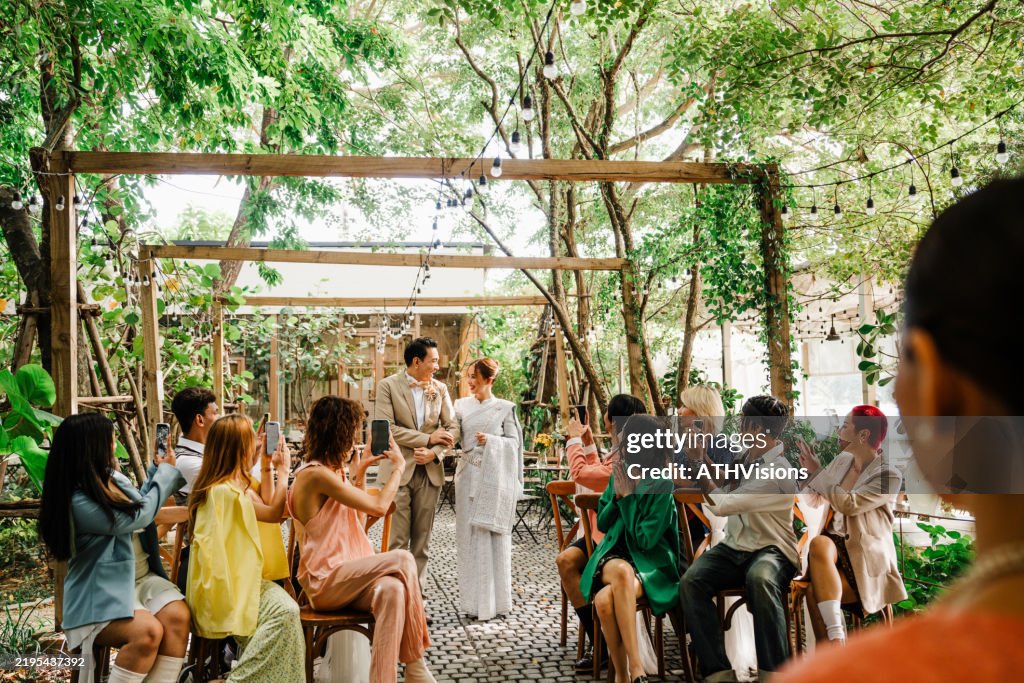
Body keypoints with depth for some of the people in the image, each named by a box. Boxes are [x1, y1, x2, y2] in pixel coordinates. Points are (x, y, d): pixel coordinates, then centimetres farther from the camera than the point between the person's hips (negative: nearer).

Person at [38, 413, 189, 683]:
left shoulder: (111, 477, 8)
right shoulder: (78, 502, -19)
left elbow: (140, 504, 28)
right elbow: (137, 517, -15)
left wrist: (157, 469, 20)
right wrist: (166, 472, -3)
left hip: (141, 577, 7)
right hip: (101, 592, -7)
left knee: (178, 616, -22)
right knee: (148, 631, -32)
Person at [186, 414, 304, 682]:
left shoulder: (236, 483, 13)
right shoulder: (227, 490, -17)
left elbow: (266, 505, 26)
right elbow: (274, 513, -9)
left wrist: (266, 467, 17)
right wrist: (283, 471, 1)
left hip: (243, 575, 9)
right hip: (228, 582, -9)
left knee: (286, 611, -17)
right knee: (284, 611, -29)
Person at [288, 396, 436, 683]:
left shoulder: (334, 470, 14)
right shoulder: (316, 474, -15)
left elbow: (359, 519, 24)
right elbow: (379, 506, -15)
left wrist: (359, 471, 18)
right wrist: (399, 466, 1)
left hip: (347, 575, 7)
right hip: (323, 582, -7)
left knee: (392, 590, -26)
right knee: (401, 559, -24)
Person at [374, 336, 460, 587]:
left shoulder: (440, 388, 10)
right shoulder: (388, 386, -3)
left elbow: (453, 428, 7)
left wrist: (434, 452, -11)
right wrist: (427, 438, -12)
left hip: (429, 471, 4)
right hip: (398, 471, -4)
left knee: (422, 540, 8)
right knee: (397, 540, -2)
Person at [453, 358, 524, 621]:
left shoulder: (505, 408, 3)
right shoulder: (462, 405, 10)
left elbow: (514, 442, 2)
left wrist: (491, 441, -13)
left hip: (494, 477, -3)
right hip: (469, 475, 3)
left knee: (492, 535, 0)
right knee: (469, 534, 4)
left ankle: (493, 599, 9)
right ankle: (473, 597, 13)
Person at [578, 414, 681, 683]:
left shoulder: (662, 485, -10)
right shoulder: (619, 474, 6)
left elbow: (645, 540, -15)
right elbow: (602, 524, 10)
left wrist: (629, 496, -14)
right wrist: (617, 495, -7)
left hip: (651, 564, -4)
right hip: (614, 556, 4)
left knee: (606, 598, -36)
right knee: (622, 571, -36)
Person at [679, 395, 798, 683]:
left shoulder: (779, 472, -18)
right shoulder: (748, 456, 10)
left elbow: (720, 504, -21)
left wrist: (698, 465, -8)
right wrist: (703, 457, 12)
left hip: (770, 550, -6)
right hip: (733, 547, 7)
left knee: (760, 579, -42)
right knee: (691, 581, -23)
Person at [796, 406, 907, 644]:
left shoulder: (889, 476, -7)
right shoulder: (842, 461, 12)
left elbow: (849, 504, -20)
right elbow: (815, 502, 20)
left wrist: (816, 472, -12)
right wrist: (808, 471, 7)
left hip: (866, 561, -5)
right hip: (833, 547, 5)